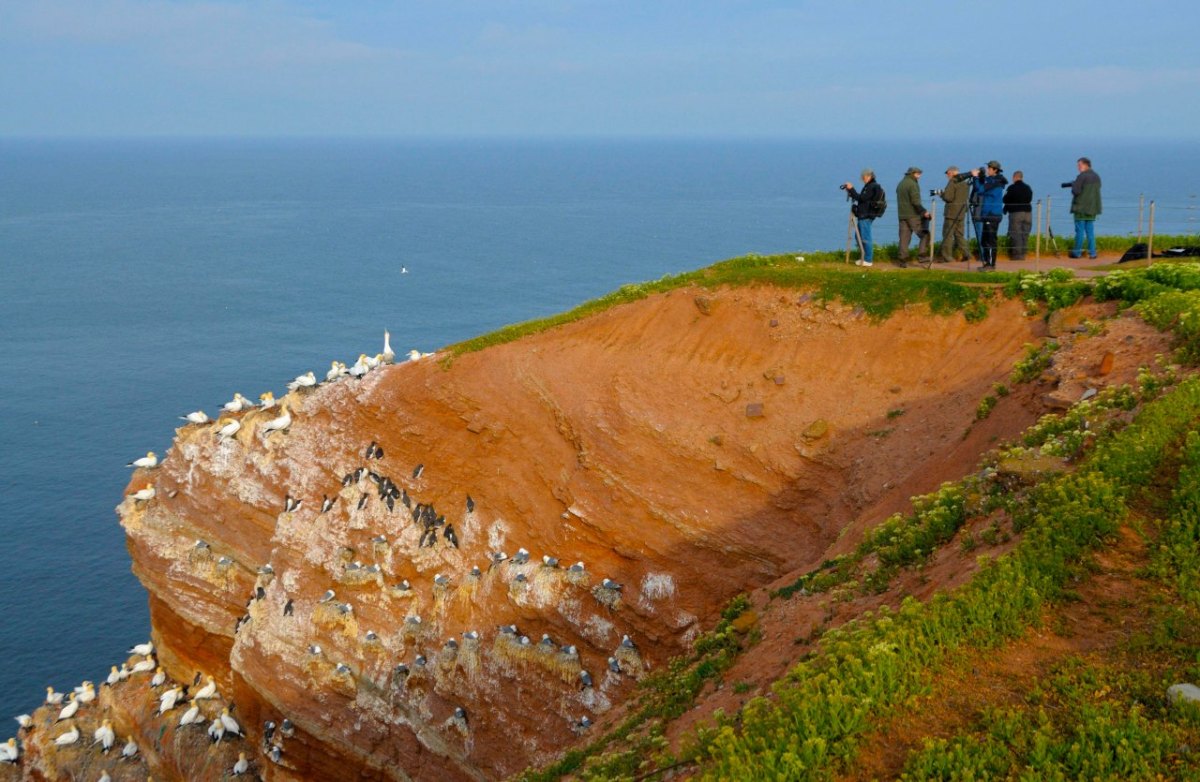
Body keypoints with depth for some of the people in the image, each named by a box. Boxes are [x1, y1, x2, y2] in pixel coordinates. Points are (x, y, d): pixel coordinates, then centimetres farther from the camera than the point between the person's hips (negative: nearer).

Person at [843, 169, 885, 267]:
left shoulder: (872, 187, -14)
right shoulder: (870, 186, 18)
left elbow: (861, 198, -20)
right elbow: (861, 198, 17)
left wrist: (851, 189, -15)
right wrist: (850, 191, 7)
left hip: (866, 216, -11)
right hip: (864, 215, 11)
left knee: (865, 238, -7)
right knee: (859, 236, 17)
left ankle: (868, 260, -4)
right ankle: (864, 257, 23)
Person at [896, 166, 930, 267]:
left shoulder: (900, 184, 18)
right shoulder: (912, 184, -10)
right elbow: (916, 201, -19)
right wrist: (924, 211, -16)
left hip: (902, 215, 8)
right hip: (913, 215, -8)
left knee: (904, 238, 6)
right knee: (925, 234, 1)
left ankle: (902, 260, 1)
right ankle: (921, 254, -9)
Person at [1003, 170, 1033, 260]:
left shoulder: (1012, 188, -7)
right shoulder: (1028, 188, 9)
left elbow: (1006, 200, -4)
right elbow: (1029, 200, 15)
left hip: (1015, 213, -5)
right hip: (1027, 212, 5)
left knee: (1015, 234, -3)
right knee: (1025, 235, 8)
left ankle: (1017, 254, -7)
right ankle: (1023, 254, 8)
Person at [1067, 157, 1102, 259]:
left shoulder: (1082, 176, -14)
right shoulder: (1096, 176, 11)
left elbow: (1076, 191, -20)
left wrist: (1072, 185, 3)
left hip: (1081, 208, -7)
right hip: (1092, 208, 7)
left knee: (1080, 230, 0)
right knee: (1090, 231, 9)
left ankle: (1077, 252, 5)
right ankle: (1092, 252, 7)